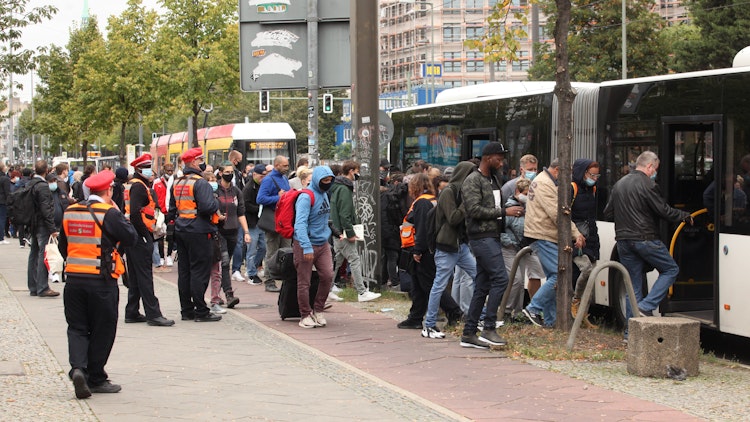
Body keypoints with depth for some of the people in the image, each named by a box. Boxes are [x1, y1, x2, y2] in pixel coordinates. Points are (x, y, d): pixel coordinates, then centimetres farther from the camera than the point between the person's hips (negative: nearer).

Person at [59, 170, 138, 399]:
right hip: (102, 281, -4)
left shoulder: (70, 212, 7)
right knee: (102, 330, 8)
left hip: (74, 279, 4)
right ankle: (96, 378, 13)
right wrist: (119, 215, 2)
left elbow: (63, 245, 15)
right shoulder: (109, 214, -11)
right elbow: (131, 238, -9)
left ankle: (78, 367, -13)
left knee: (77, 327, 10)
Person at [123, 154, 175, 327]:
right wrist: (146, 235, -19)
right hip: (140, 238, -10)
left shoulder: (133, 185, 18)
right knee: (145, 275, -8)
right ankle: (153, 314, -8)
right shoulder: (139, 186, -13)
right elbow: (135, 213, -23)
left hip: (133, 237, 10)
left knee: (135, 276, 14)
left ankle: (132, 313, 18)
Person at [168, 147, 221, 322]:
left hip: (180, 230, 8)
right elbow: (208, 207, -24)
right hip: (198, 232, -8)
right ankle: (201, 312, -3)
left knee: (184, 271, 11)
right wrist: (216, 202, -5)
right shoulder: (200, 183, -15)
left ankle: (186, 309, 16)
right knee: (199, 271, -4)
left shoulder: (176, 183, 12)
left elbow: (172, 208, 18)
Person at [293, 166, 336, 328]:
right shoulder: (306, 197, -17)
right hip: (305, 245, -7)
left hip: (323, 244, 7)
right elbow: (300, 223, -25)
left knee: (328, 276, -2)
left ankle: (318, 310, 14)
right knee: (304, 282, 0)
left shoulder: (323, 194, 11)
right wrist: (307, 247, -31)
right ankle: (305, 316, 10)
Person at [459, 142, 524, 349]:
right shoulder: (473, 181, -9)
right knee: (500, 278, -17)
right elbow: (475, 209, -19)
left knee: (482, 287, 8)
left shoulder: (494, 180, 20)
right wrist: (504, 212, -17)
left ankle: (469, 333, 11)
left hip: (493, 237, 9)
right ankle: (489, 329, -14)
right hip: (481, 237, -9)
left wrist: (511, 210, 10)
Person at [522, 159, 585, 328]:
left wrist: (576, 233, 10)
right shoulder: (544, 184, -15)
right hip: (543, 237, -11)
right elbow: (557, 214, -20)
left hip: (544, 237, 11)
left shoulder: (549, 183, 21)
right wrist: (575, 233, -14)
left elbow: (561, 212, 20)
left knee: (553, 277, 11)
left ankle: (550, 320, 13)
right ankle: (533, 308, -10)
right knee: (559, 274, -14)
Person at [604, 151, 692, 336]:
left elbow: (608, 212, 17)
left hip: (623, 240, 7)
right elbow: (664, 211, -12)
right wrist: (685, 216, 3)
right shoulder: (647, 185, -11)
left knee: (633, 284, 10)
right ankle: (646, 307, -6)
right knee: (671, 270, 9)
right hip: (645, 238, -7)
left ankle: (630, 331, 7)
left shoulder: (619, 184, 12)